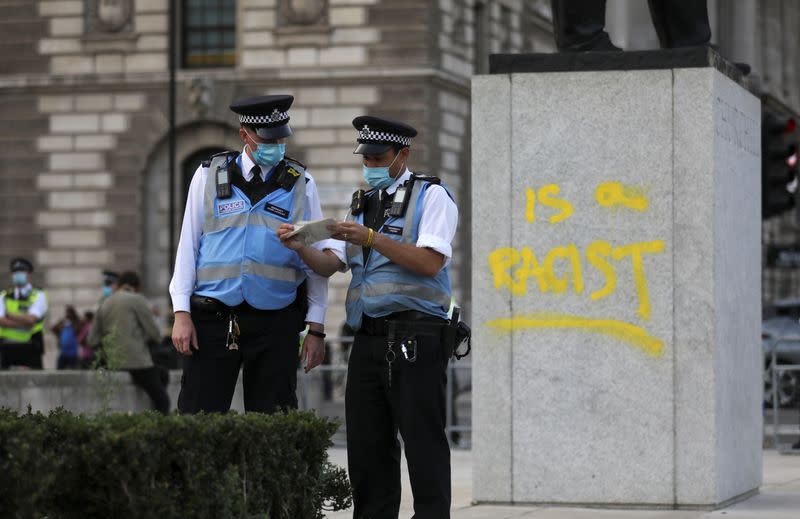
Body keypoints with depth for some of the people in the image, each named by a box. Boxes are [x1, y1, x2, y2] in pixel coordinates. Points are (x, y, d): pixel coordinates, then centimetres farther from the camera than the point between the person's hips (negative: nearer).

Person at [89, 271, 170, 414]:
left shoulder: (105, 304, 12)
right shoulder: (137, 300, -5)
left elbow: (93, 340, 11)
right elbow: (155, 334, -7)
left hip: (113, 363, 7)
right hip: (137, 361, -7)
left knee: (162, 374, 26)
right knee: (162, 401, -3)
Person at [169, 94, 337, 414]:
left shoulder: (300, 183, 8)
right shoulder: (209, 175, 7)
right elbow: (188, 244, 7)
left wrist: (316, 328, 3)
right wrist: (181, 312, -2)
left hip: (276, 324, 1)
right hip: (211, 320, -1)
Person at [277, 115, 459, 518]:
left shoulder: (430, 196, 1)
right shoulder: (362, 204, 21)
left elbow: (430, 262, -13)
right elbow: (330, 265, 13)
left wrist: (370, 238, -18)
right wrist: (300, 247, -7)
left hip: (414, 337, -7)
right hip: (368, 339, 7)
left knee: (422, 440, -7)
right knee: (366, 442, 6)